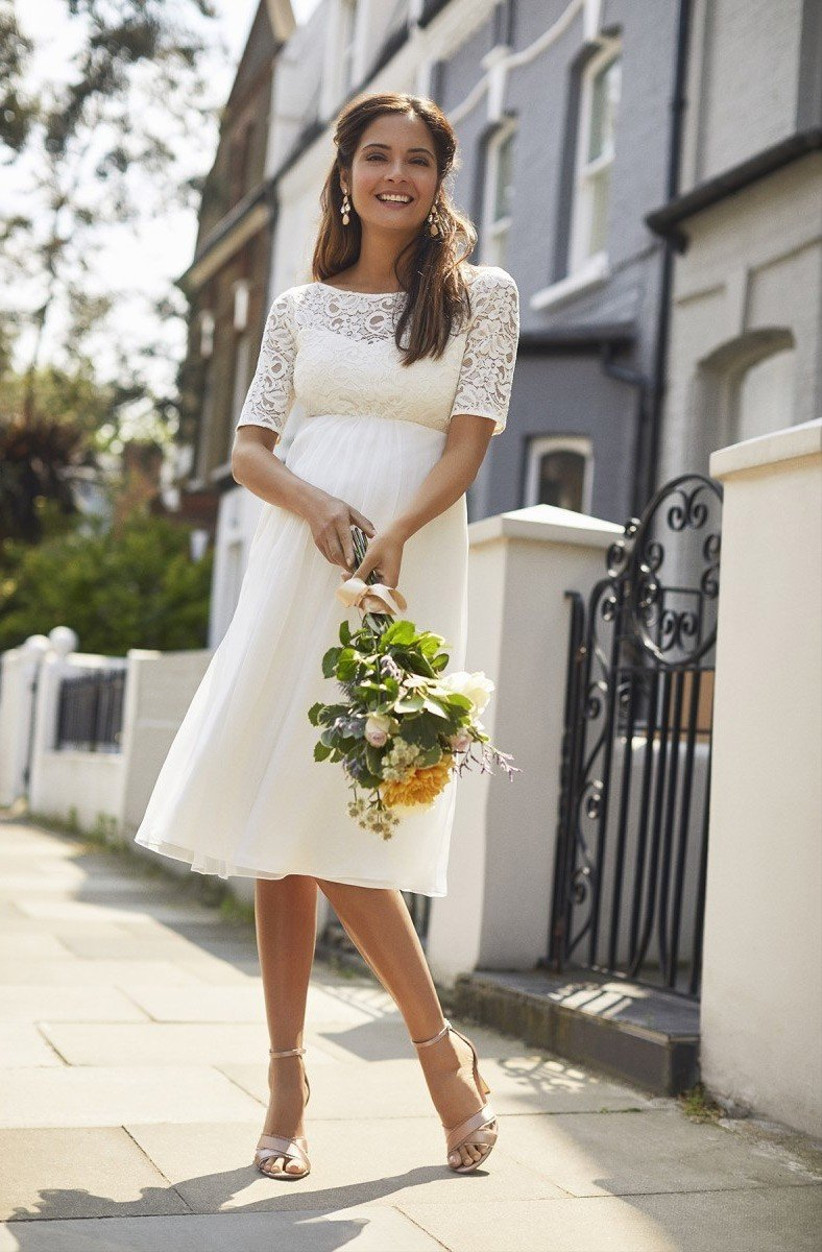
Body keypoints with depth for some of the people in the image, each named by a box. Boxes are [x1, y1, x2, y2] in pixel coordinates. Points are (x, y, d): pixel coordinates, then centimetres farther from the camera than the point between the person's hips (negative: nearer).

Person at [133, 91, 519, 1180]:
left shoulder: (485, 296, 7)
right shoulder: (300, 306, 14)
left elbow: (468, 444, -2)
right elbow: (247, 449, 10)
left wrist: (391, 537, -19)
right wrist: (314, 502, -12)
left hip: (411, 560, -3)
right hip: (297, 557, 3)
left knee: (333, 820, -12)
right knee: (279, 821, -2)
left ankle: (440, 1046, 5)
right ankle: (288, 1073, 8)